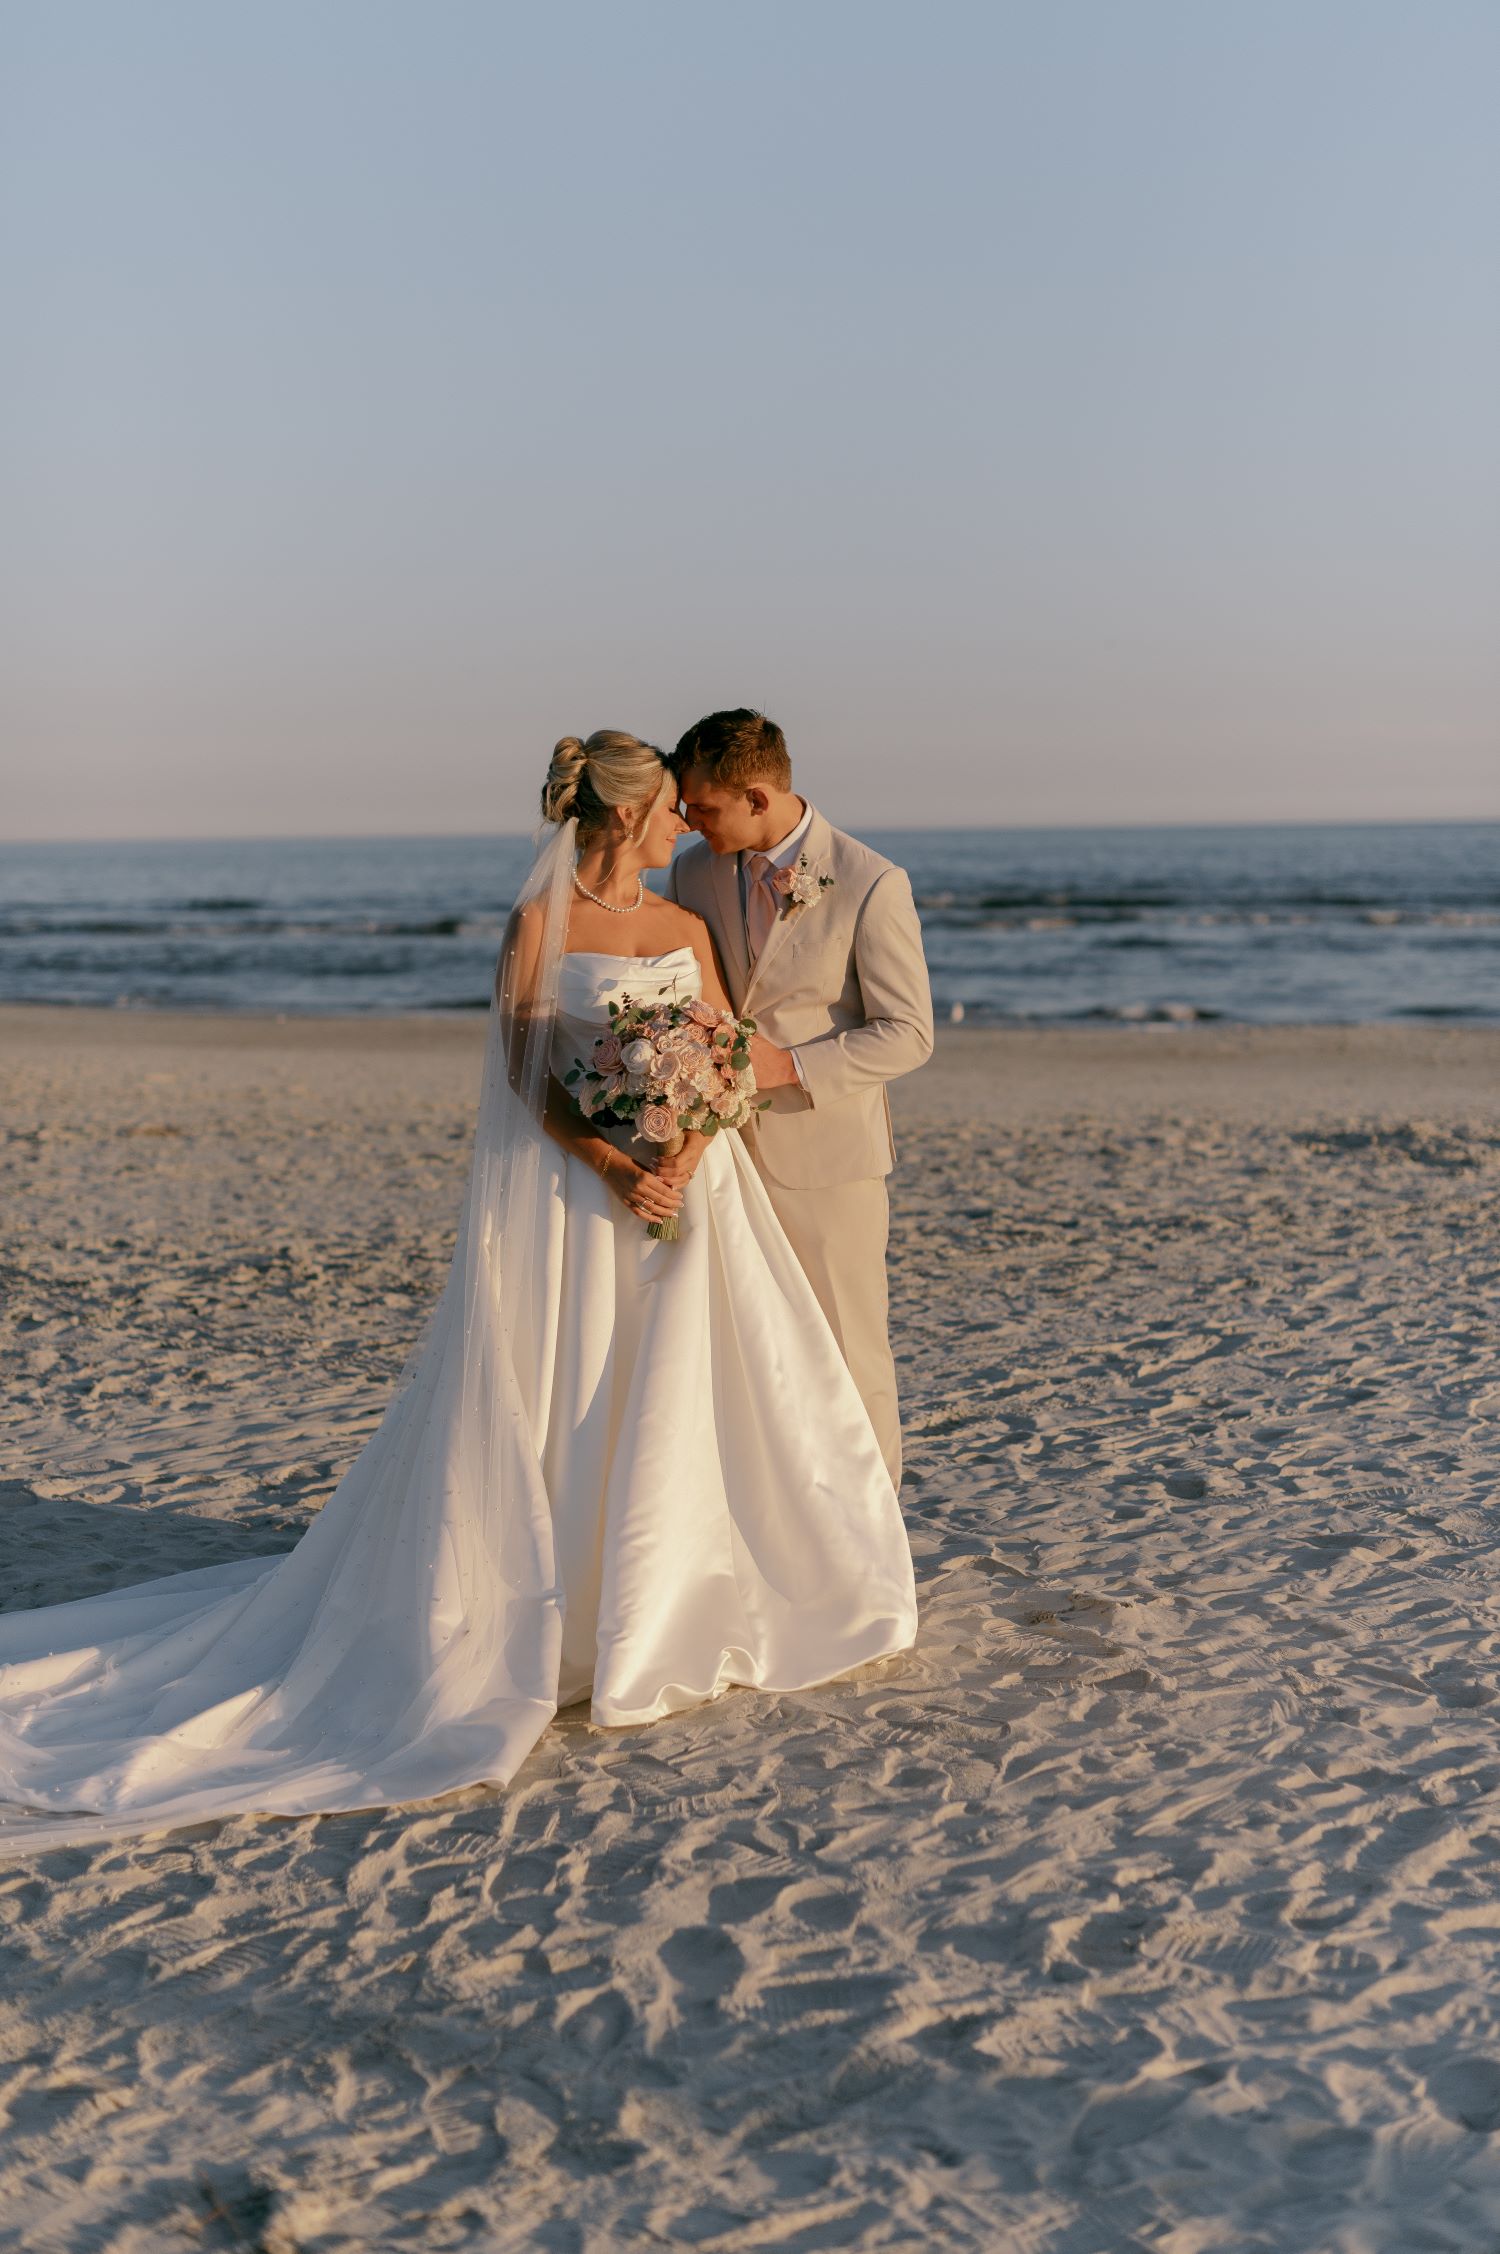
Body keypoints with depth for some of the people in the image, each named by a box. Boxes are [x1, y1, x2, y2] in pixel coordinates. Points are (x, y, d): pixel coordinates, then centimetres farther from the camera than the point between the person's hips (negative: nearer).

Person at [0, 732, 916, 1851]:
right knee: (562, 1412, 0)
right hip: (574, 1199, -5)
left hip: (693, 1193, 5)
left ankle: (675, 1614, 21)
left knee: (693, 1403, 6)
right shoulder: (539, 923, -3)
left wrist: (680, 1162, -14)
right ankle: (560, 1626, 10)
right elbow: (527, 1075, -10)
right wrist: (617, 1168, -21)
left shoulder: (687, 929, 11)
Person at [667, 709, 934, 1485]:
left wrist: (790, 1066, -19)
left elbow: (906, 1034, -10)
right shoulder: (693, 872, 5)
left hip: (824, 1156, -4)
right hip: (724, 1152, 4)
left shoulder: (871, 884, -11)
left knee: (848, 1358, 5)